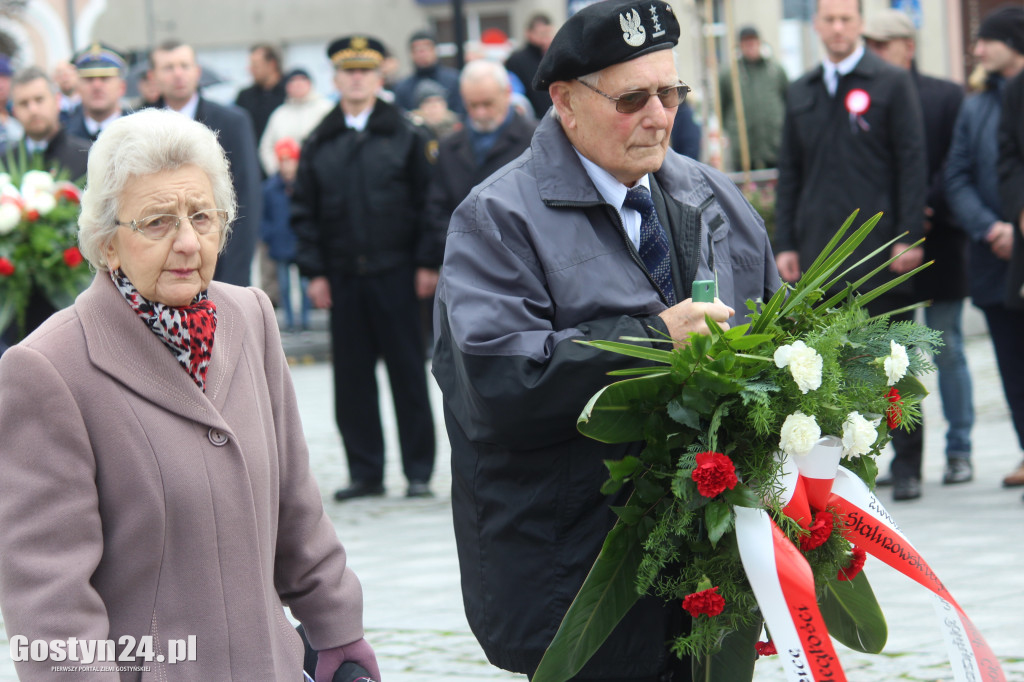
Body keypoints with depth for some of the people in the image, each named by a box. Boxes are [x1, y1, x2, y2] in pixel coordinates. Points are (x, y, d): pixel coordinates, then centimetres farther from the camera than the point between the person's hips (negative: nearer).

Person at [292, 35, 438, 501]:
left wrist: (427, 263, -6)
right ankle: (364, 472, 11)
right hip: (342, 277, 2)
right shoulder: (319, 144, 10)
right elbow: (304, 213, 11)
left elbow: (428, 201, 2)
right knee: (352, 377, 4)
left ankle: (419, 471, 7)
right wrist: (314, 271, 2)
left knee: (408, 373, 1)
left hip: (395, 273, -2)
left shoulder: (406, 136, 4)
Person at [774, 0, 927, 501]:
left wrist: (909, 238, -10)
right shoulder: (801, 94, 14)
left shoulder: (891, 84, 2)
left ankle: (907, 464, 8)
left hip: (879, 248, -4)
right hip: (818, 249, 4)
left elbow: (913, 163, -2)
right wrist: (785, 244, 6)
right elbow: (789, 174, 15)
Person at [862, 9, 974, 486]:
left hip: (938, 247, -2)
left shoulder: (946, 97, 1)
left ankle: (959, 451, 12)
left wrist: (928, 209, -15)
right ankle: (903, 456, 9)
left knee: (947, 351, 3)